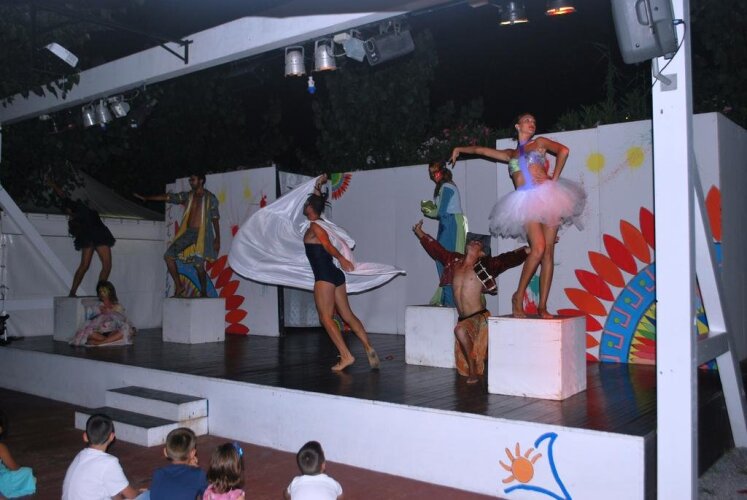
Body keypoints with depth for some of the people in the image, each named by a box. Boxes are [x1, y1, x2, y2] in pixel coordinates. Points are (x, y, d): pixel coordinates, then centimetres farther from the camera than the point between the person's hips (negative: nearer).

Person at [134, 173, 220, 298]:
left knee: (198, 264, -11)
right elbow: (167, 197, 9)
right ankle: (179, 286, 8)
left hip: (202, 234, -6)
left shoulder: (210, 198, -2)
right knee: (168, 256, -2)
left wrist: (217, 239, -7)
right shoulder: (187, 196, 12)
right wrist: (145, 198, 5)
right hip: (187, 232, 6)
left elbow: (215, 219, -3)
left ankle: (203, 292, 9)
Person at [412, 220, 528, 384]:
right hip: (463, 319, 6)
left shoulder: (485, 266, -5)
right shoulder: (454, 261, 9)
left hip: (479, 317, -6)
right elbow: (436, 249, 20)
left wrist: (527, 250, -26)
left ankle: (474, 372, -20)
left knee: (460, 330, -34)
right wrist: (420, 234, 26)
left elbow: (507, 259, -15)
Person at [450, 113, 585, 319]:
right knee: (538, 248, -20)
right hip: (525, 201, -1)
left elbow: (563, 151, 0)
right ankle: (518, 296, -8)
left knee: (548, 252, -5)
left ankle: (542, 306, -3)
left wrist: (555, 178, -3)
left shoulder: (540, 142, 18)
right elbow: (481, 150, 30)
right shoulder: (510, 154, 22)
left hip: (547, 196, 1)